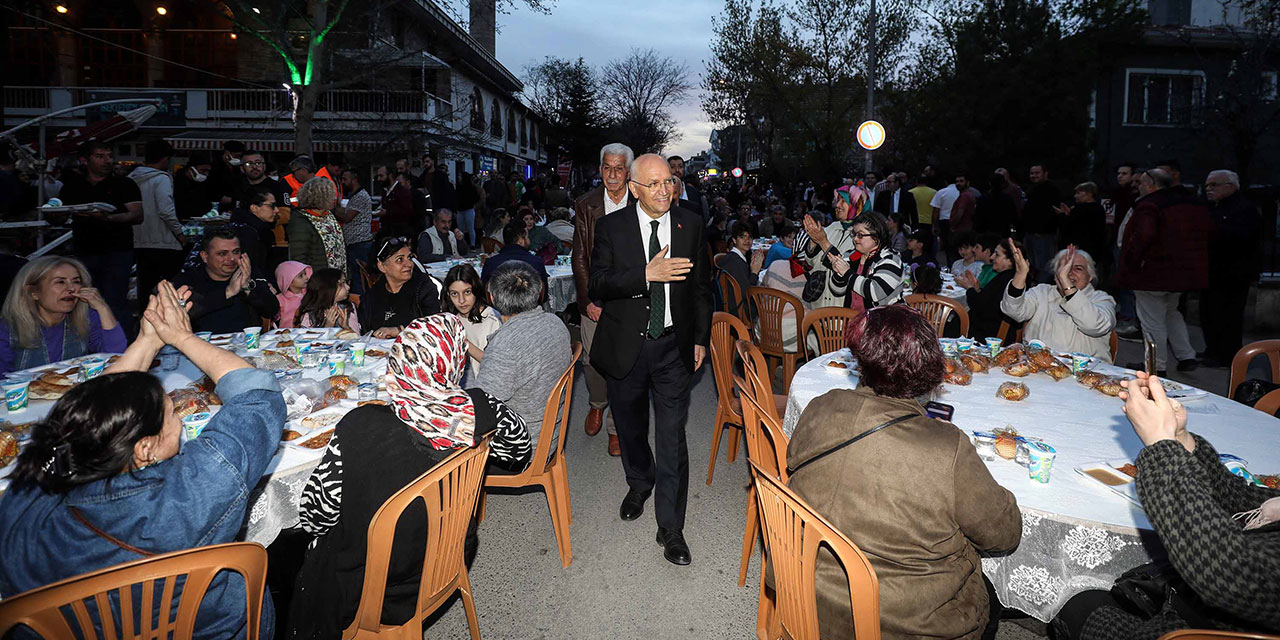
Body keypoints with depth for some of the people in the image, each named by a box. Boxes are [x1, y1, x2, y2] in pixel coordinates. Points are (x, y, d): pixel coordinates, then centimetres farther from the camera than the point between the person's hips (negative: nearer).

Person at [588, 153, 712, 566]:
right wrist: (647, 274, -28)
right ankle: (639, 484, 49)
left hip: (673, 346, 0)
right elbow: (597, 285, -15)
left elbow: (700, 287, 9)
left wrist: (700, 339, 8)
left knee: (672, 437, -3)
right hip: (625, 344, 0)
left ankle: (671, 529, 11)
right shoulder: (611, 227, -5)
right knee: (631, 427, 19)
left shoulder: (690, 224, 1)